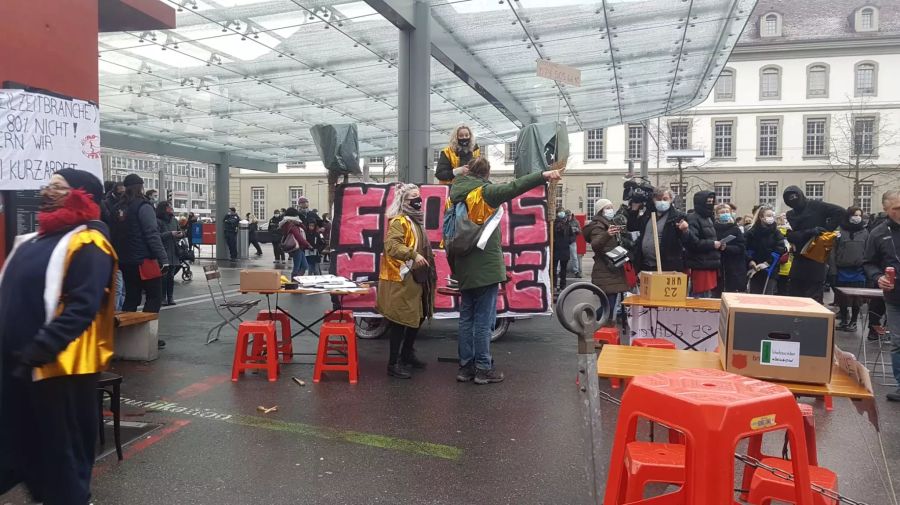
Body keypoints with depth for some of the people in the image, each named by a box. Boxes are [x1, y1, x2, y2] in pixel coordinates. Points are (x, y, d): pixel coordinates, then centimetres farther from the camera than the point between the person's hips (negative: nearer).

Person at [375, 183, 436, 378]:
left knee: (418, 317, 18)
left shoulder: (416, 220, 18)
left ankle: (407, 354, 33)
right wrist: (413, 254, -36)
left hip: (416, 278, 10)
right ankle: (393, 363, 2)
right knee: (400, 321, -6)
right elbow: (391, 245, -28)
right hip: (401, 279, -10)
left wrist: (427, 258, 26)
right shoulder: (399, 221, -14)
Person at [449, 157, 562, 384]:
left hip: (465, 267, 7)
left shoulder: (455, 193, 10)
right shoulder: (485, 191, -10)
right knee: (483, 319, -1)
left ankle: (465, 366, 17)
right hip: (485, 266, -7)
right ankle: (483, 369, 4)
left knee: (466, 318, 12)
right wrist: (544, 175, -31)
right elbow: (513, 187, -25)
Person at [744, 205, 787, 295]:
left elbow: (779, 250, -8)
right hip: (755, 268, 1)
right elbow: (746, 248, -1)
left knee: (767, 296, -5)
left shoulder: (776, 232, 1)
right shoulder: (752, 231, 2)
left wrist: (767, 263, -16)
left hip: (770, 269, -1)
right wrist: (750, 261, -14)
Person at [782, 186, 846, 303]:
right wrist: (809, 232, -19)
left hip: (816, 259, -5)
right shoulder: (790, 215, 10)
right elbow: (791, 236, -4)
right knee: (794, 297, 10)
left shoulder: (815, 206, -2)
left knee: (814, 300, -2)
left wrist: (827, 229, -11)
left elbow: (841, 212, -8)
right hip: (799, 260, 5)